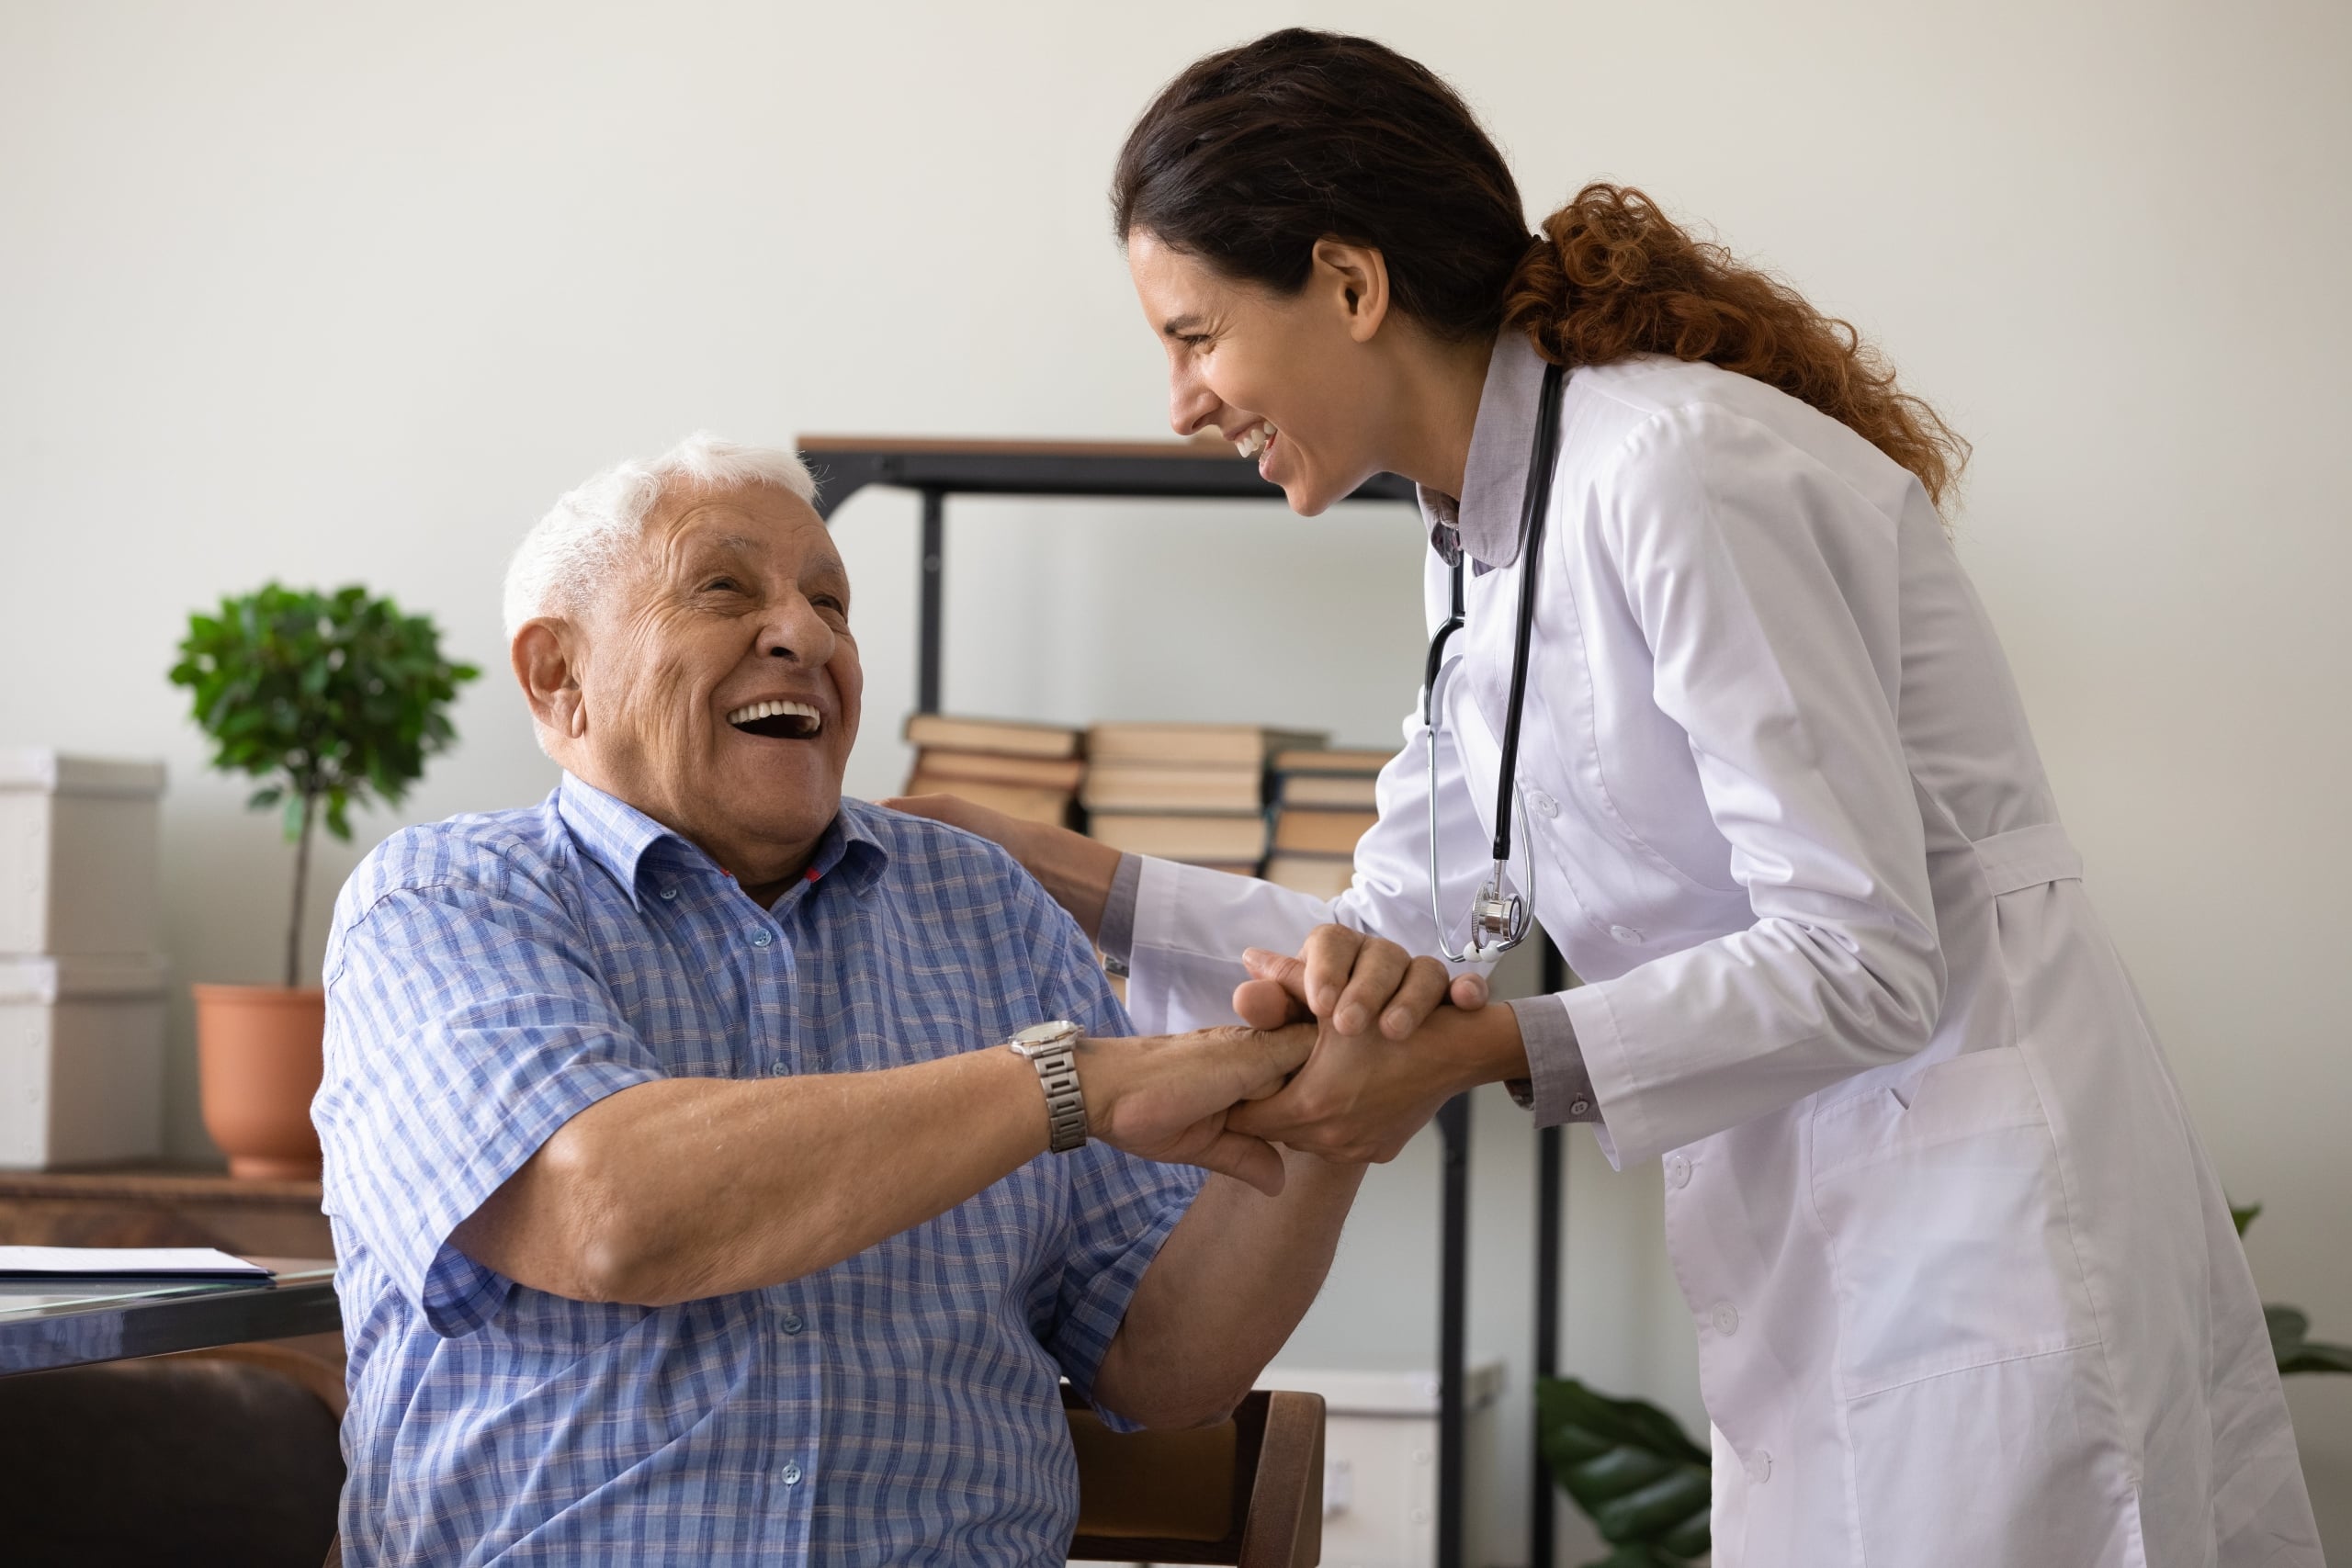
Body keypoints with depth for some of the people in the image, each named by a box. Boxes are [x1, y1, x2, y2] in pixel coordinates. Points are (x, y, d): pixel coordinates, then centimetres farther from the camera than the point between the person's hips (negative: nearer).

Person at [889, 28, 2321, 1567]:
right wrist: (1068, 878, 11)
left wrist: (1488, 1052, -26)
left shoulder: (1678, 473, -17)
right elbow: (1395, 939, 17)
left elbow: (1862, 959, -20)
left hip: (1979, 1208, -9)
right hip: (1824, 1255, 9)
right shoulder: (1487, 538, 13)